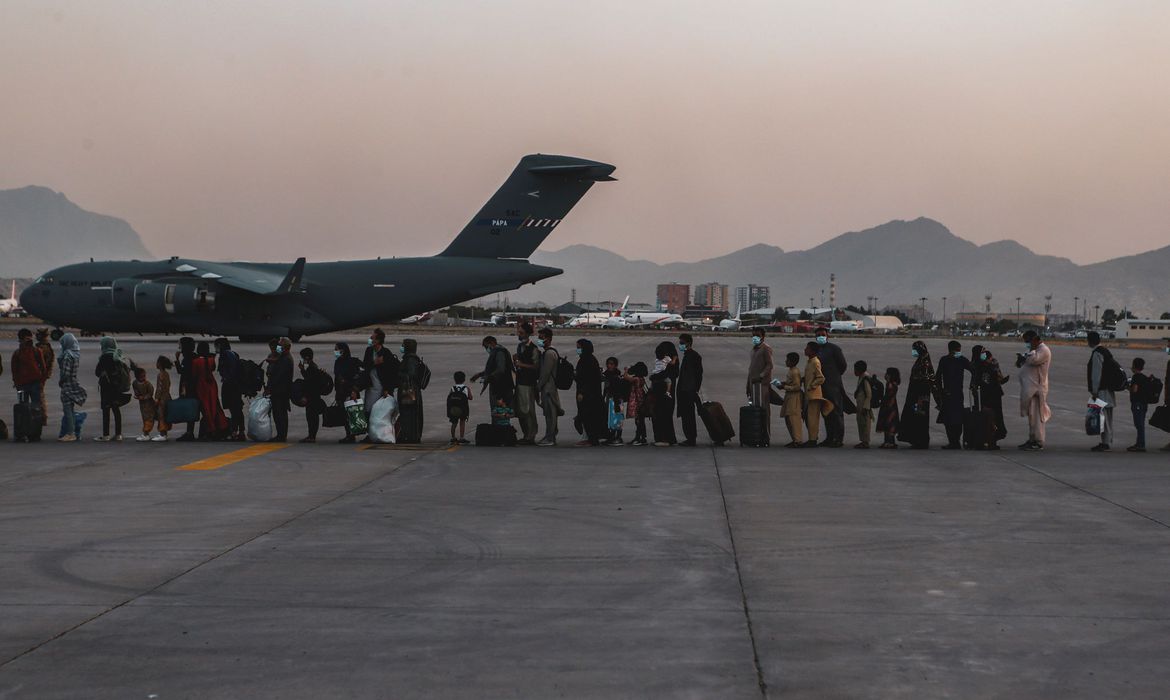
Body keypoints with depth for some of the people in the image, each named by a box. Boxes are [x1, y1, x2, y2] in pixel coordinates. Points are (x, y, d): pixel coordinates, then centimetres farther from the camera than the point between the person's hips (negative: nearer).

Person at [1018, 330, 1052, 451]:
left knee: (1036, 415, -9)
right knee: (1031, 415, 14)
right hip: (1029, 388, 10)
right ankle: (1032, 440, 21)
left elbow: (1033, 360, -28)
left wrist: (1031, 350, -11)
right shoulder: (1035, 350, 21)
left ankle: (1038, 442, -7)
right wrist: (1021, 359, 4)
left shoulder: (1044, 350, -11)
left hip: (1036, 388, -10)